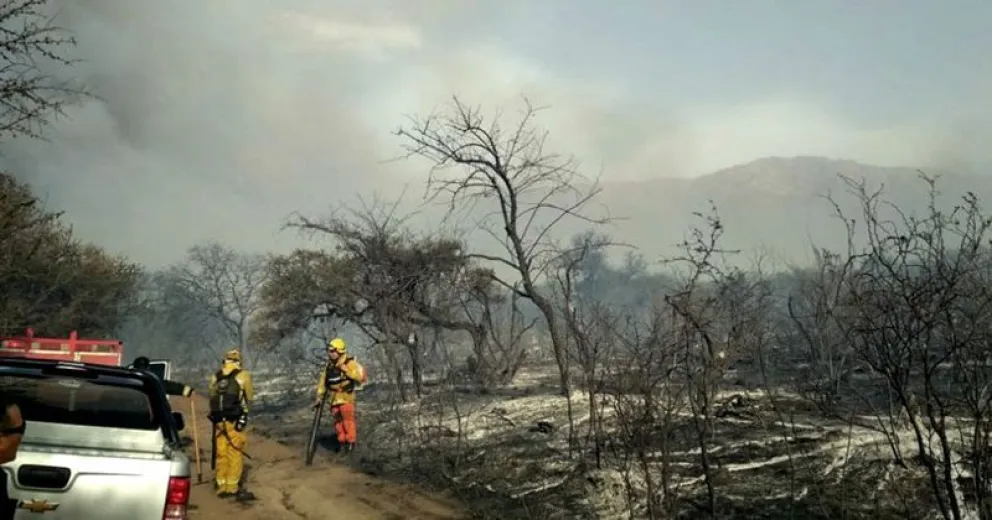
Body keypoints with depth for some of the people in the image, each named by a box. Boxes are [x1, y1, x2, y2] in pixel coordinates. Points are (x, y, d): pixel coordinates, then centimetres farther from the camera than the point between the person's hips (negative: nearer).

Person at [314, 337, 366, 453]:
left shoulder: (350, 363, -12)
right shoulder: (329, 365, 7)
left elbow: (361, 376, -20)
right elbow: (323, 381, 13)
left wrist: (346, 370, -26)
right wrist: (319, 397, 11)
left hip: (346, 395, -6)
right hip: (334, 397, 6)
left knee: (348, 418, -10)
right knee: (338, 419, 8)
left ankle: (351, 442, -1)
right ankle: (342, 442, 18)